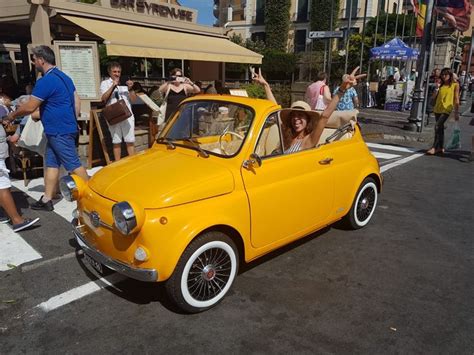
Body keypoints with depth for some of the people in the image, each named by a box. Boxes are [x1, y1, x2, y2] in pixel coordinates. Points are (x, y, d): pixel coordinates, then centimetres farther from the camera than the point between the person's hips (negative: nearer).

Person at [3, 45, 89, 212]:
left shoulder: (46, 81, -16)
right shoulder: (64, 77, 13)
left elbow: (29, 107, -15)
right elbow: (77, 101, 16)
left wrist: (12, 115, 3)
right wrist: (72, 121, 20)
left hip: (59, 131, -10)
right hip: (62, 129, 10)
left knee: (73, 165, -5)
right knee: (51, 164, 13)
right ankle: (47, 200, 19)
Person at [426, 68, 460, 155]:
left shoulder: (455, 85, 0)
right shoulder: (441, 85, 12)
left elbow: (456, 99, -1)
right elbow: (434, 97, 9)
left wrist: (456, 113, -3)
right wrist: (437, 88, -7)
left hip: (446, 109, -5)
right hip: (437, 109, 5)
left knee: (437, 126, -18)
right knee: (440, 128, 11)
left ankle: (434, 147, -18)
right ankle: (441, 148, 20)